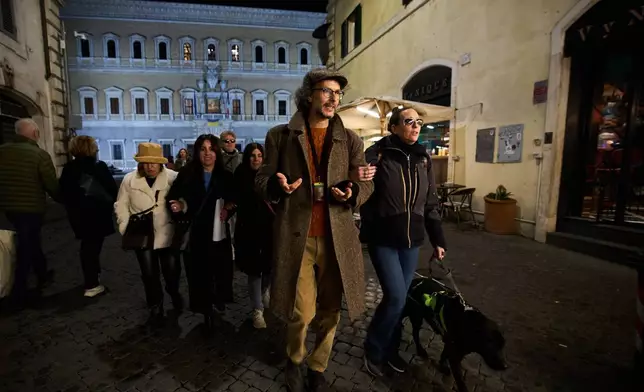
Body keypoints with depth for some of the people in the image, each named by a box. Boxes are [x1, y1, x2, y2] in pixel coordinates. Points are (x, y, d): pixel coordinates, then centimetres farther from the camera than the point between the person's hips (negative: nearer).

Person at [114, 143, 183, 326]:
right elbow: (121, 206, 6)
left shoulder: (173, 177, -9)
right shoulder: (129, 180, -2)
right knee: (149, 275, 11)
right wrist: (126, 228, 0)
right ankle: (156, 308, 32)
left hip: (167, 235, -1)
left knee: (172, 272, 8)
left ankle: (174, 293, 43)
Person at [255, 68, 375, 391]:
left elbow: (366, 185, 10)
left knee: (330, 311, 12)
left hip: (337, 237, 3)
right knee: (301, 313, 2)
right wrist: (277, 185, -18)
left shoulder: (350, 140, 9)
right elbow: (261, 181, 5)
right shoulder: (280, 136, 4)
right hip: (296, 236, -2)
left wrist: (352, 192, -14)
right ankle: (294, 360, 37)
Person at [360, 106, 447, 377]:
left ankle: (390, 349, 37)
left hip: (411, 241, 5)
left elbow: (430, 203, 10)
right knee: (395, 297, -6)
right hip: (383, 239, -5)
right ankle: (373, 349, 22)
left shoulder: (423, 158, 6)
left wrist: (438, 240, 10)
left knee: (399, 298, 13)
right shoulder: (377, 154, -10)